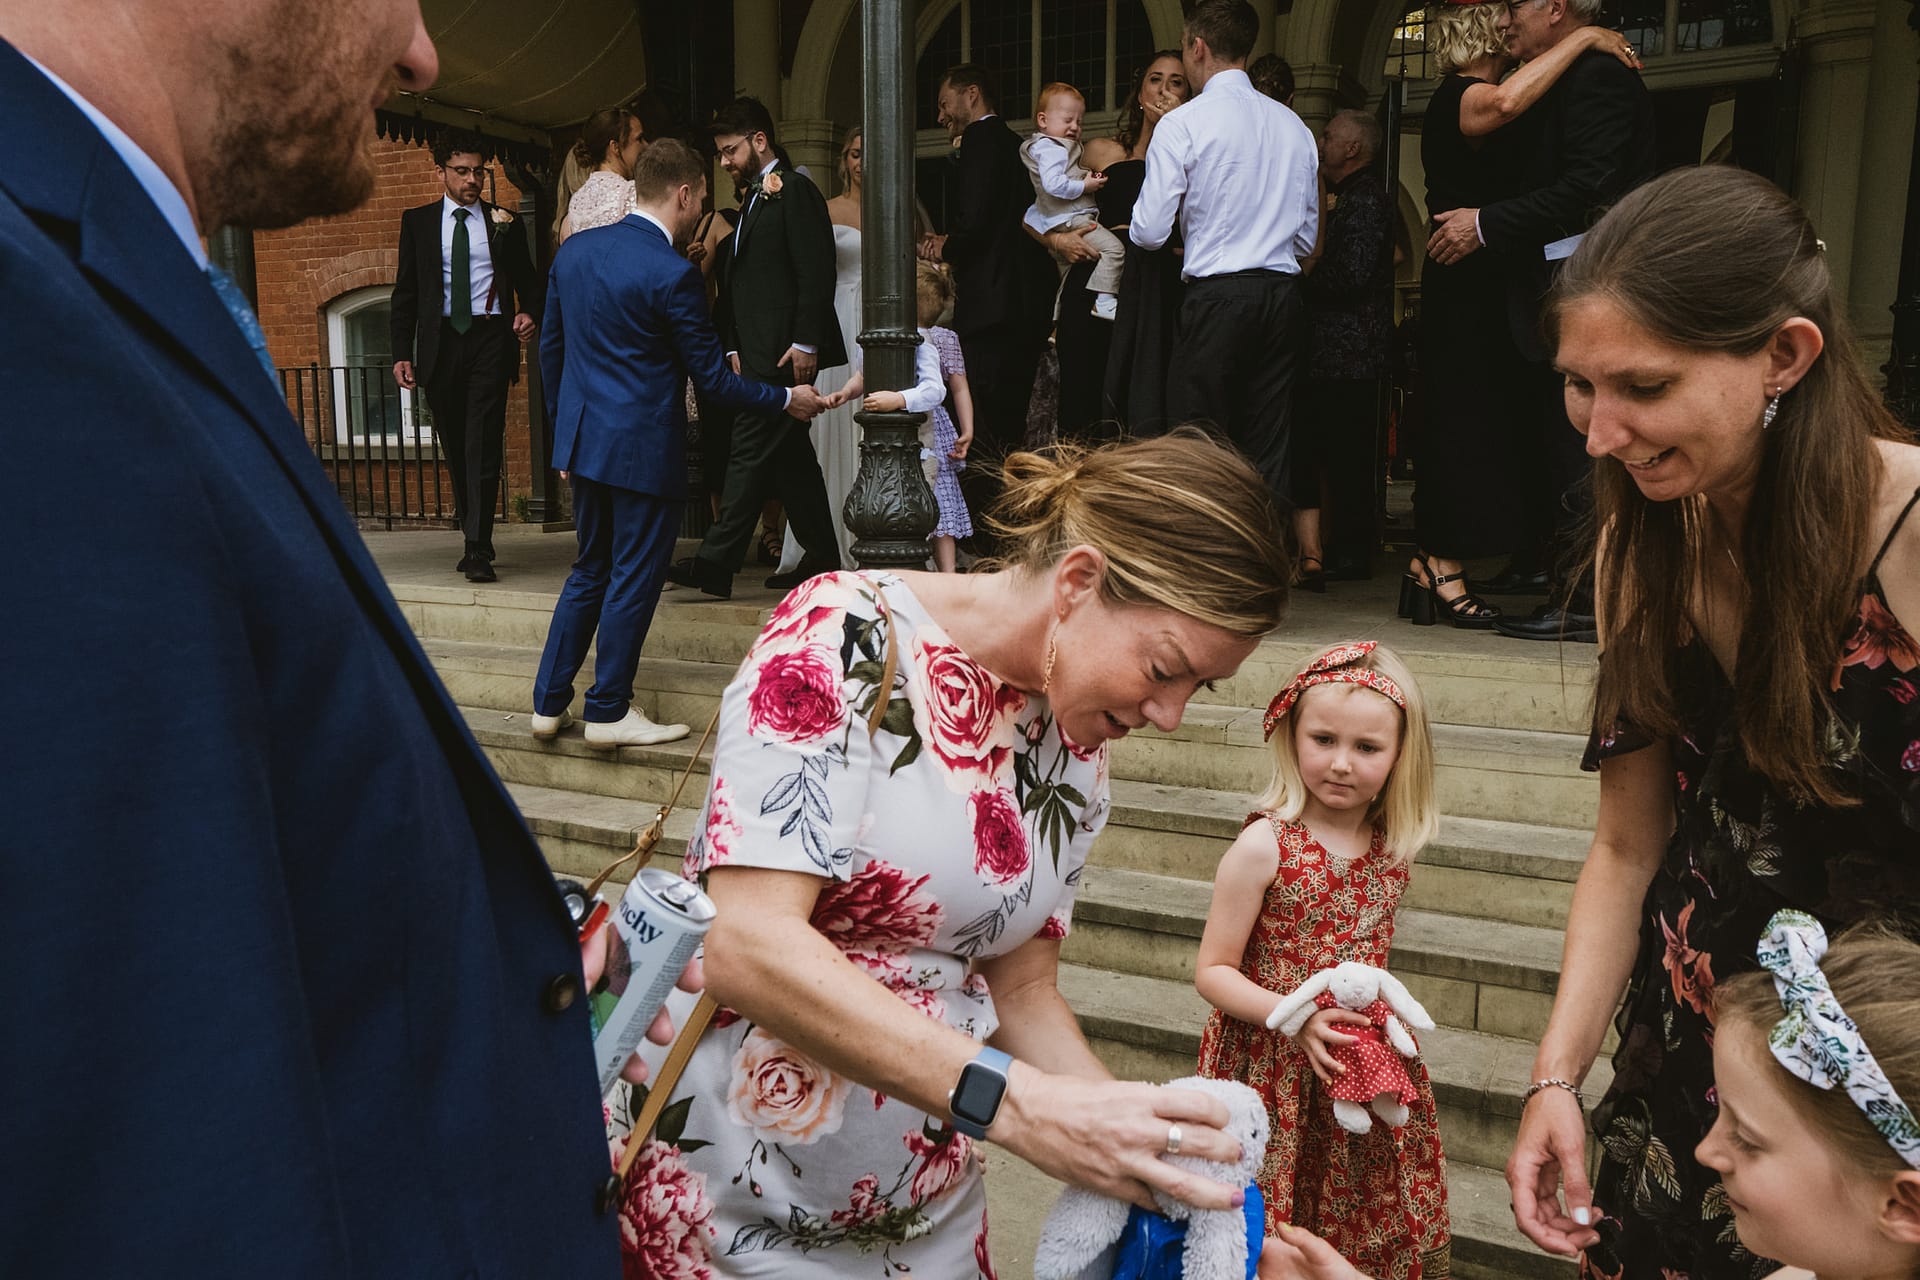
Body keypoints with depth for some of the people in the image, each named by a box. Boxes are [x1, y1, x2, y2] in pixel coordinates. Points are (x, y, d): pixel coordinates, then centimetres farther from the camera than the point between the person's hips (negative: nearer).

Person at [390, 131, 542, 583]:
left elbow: (528, 282, 14)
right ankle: (474, 539, 21)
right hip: (440, 341, 2)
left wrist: (530, 314, -9)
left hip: (490, 338, -2)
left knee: (483, 443, -12)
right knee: (454, 445, 7)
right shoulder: (418, 222, 11)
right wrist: (402, 352, 1)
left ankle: (479, 550, -14)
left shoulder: (504, 223, 9)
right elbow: (405, 293, 9)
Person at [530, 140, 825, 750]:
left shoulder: (574, 250, 6)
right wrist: (786, 399, 1)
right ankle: (609, 711, 15)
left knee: (589, 571, 19)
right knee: (633, 580, 5)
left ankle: (548, 702, 23)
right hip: (644, 449, -7)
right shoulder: (673, 275, -17)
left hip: (584, 441, 7)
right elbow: (712, 379, -12)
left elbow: (549, 347, 13)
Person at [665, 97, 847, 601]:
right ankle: (821, 559, 17)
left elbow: (816, 271, -14)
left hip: (783, 351, -10)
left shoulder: (796, 190, -5)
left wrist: (805, 342, -19)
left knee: (750, 450, -11)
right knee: (791, 455, 11)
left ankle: (716, 563, -12)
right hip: (759, 352, 10)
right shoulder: (754, 199, 22)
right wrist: (735, 348, 12)